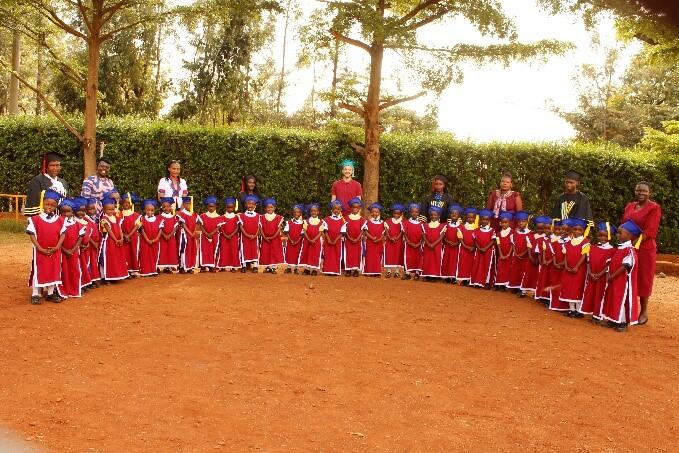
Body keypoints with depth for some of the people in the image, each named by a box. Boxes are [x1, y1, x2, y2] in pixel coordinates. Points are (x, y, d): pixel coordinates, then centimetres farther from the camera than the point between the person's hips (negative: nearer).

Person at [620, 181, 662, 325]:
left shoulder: (654, 208, -6)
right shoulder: (629, 206, 13)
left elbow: (649, 231, -15)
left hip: (645, 249, -5)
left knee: (643, 279, 2)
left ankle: (644, 312, 13)